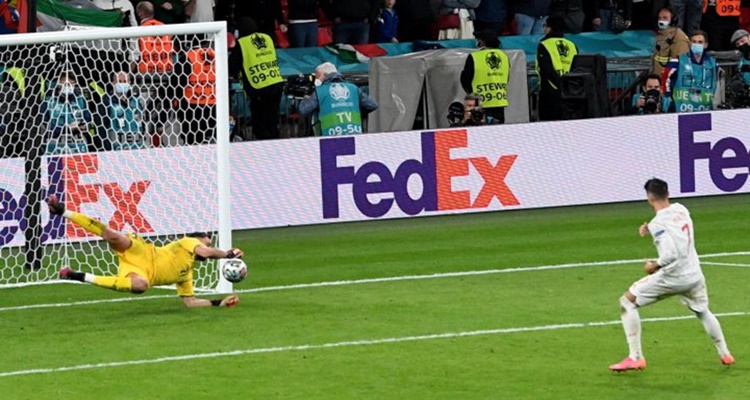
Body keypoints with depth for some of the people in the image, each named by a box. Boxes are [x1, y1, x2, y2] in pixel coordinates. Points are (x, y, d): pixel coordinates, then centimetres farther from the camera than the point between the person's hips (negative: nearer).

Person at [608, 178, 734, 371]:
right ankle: (725, 354, 40)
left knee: (627, 301, 5)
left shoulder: (658, 224, -18)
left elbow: (671, 254, -27)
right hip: (694, 276, 6)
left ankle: (635, 357, 1)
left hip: (672, 277, -6)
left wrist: (655, 265, -10)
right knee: (703, 312, 32)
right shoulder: (681, 209, 3)